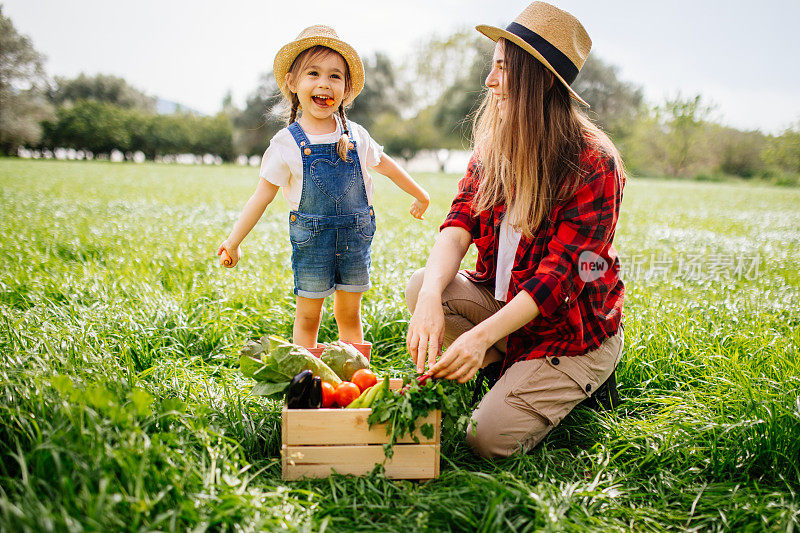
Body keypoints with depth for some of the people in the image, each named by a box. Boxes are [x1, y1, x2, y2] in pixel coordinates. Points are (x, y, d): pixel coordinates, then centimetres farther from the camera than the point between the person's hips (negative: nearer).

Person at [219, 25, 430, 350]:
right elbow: (262, 196, -5)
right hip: (311, 238, -2)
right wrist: (233, 242, -7)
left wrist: (420, 196, 26)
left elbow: (386, 166, 16)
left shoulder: (355, 136, 0)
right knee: (308, 314, 5)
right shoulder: (286, 143, -8)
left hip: (356, 235, 2)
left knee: (349, 313, 12)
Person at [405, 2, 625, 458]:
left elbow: (559, 275, -25)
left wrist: (482, 335, -36)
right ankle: (522, 372, -2)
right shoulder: (495, 146, -1)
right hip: (502, 299, 6)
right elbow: (459, 225, -11)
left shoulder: (593, 164, -21)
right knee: (420, 286, -18)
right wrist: (432, 295, -31)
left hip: (573, 326, -6)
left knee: (490, 437, -17)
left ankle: (579, 383, 10)